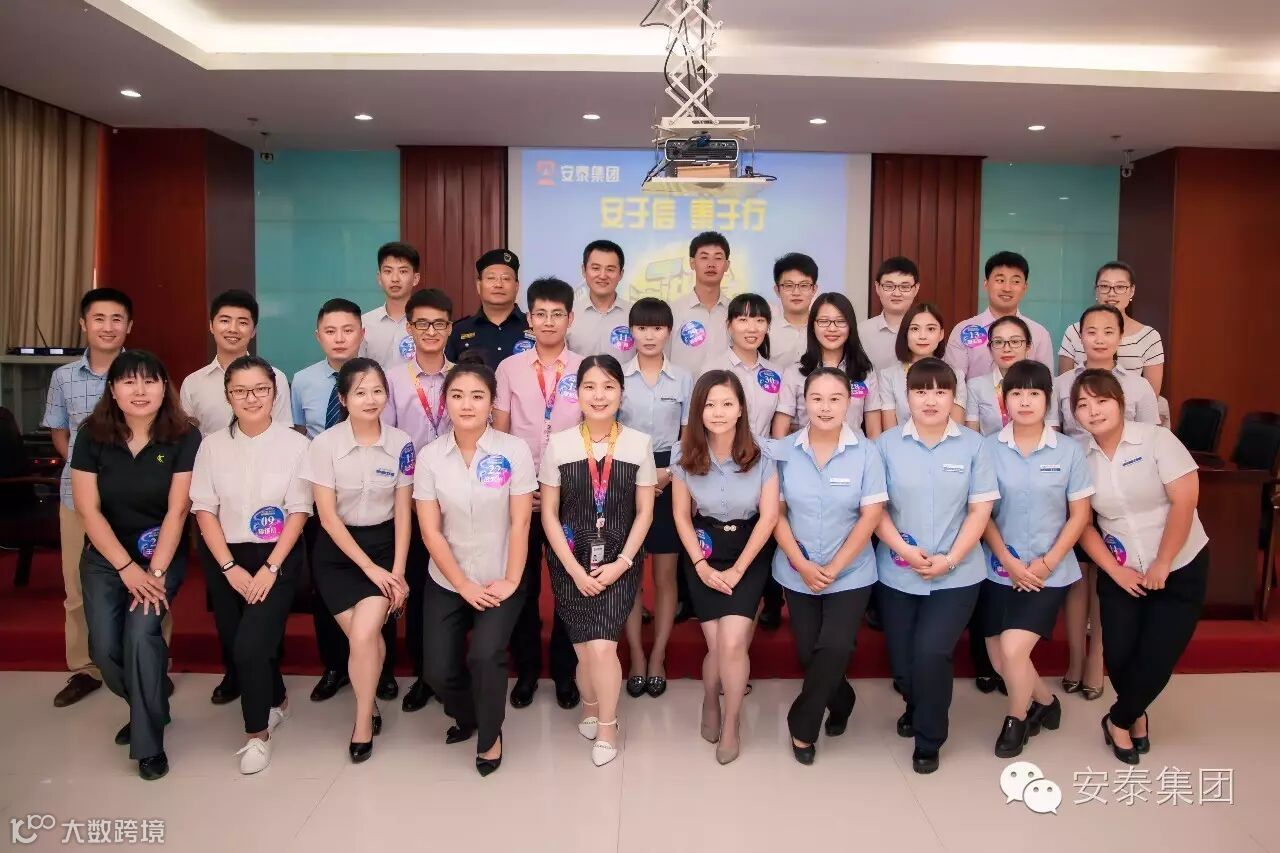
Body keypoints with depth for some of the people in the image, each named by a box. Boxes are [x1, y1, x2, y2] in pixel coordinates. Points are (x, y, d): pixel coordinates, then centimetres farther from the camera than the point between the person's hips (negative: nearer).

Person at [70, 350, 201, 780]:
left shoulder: (185, 437, -12)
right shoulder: (92, 436, -6)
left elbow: (176, 510, -13)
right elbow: (88, 510, -8)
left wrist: (155, 572, -18)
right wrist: (127, 568, -14)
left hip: (163, 556, -2)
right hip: (105, 558, 2)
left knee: (141, 634, -22)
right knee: (104, 648, -9)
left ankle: (149, 741, -5)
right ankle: (146, 708, 23)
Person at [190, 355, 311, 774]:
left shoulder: (294, 444, -7)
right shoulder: (213, 445, 2)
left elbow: (298, 512, -7)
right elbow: (204, 510, 0)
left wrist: (269, 569, -14)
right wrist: (230, 567, -9)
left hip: (276, 558, -3)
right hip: (224, 560, 4)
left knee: (250, 646, -16)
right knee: (234, 648, 7)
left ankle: (258, 733, 7)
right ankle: (276, 701, 36)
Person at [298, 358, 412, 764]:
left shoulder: (401, 443, -6)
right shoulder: (325, 444, -12)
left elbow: (403, 512, -1)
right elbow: (328, 517, -10)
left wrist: (398, 570, -7)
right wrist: (370, 568, -13)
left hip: (384, 544, 1)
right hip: (337, 551, 0)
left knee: (364, 635, -16)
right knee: (365, 637, -7)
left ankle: (363, 720, 8)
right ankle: (370, 707, 23)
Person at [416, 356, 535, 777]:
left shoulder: (514, 450, -10)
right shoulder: (429, 456, -6)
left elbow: (520, 523, -9)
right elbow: (430, 531, -6)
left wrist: (509, 581, -13)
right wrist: (465, 586, -10)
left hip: (501, 581, -2)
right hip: (446, 582, 2)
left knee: (485, 655, -22)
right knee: (438, 670, -3)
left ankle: (490, 736, 7)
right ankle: (466, 716, 32)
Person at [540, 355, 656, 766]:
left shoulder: (639, 444, -3)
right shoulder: (558, 445, -4)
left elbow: (644, 512, 1)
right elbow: (548, 513, -1)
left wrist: (621, 563, -8)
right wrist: (575, 569, -8)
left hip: (619, 562, 0)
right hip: (570, 562, 1)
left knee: (601, 647, -12)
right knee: (585, 650, 3)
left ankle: (606, 727, 15)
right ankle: (591, 708, 37)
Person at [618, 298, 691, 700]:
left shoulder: (683, 381, 2)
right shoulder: (616, 378, 1)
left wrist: (667, 474, -13)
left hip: (670, 480, 0)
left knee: (665, 575, 5)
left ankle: (658, 658, 17)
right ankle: (637, 658, 17)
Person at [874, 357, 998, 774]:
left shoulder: (973, 445, -1)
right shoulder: (887, 444, -1)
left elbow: (980, 509, -3)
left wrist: (950, 559, -13)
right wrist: (905, 550, -16)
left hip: (957, 575, -1)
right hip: (897, 573, 2)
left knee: (930, 653, -15)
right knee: (902, 661, 9)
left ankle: (929, 740, 10)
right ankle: (916, 705, 45)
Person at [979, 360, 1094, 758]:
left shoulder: (1069, 451, -4)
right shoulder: (988, 449, -5)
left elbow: (1079, 515, -1)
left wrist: (1047, 564, -9)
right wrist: (1009, 563, -11)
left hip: (1049, 571, -2)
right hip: (1000, 569, 2)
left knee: (1013, 650, -14)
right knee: (999, 660, 7)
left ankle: (1016, 719, 16)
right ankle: (1045, 702, 38)